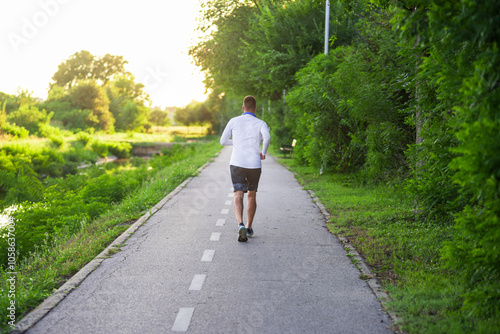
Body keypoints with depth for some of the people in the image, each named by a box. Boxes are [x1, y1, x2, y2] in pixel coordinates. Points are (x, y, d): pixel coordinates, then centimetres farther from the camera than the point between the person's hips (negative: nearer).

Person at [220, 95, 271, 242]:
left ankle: (241, 225, -31)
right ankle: (249, 228, 25)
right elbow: (267, 137, -22)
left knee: (238, 196, -7)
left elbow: (223, 141, 12)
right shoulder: (261, 123, 0)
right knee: (251, 195, 19)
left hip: (237, 164, 0)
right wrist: (263, 152, -3)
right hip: (254, 165, 0)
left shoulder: (234, 121, 5)